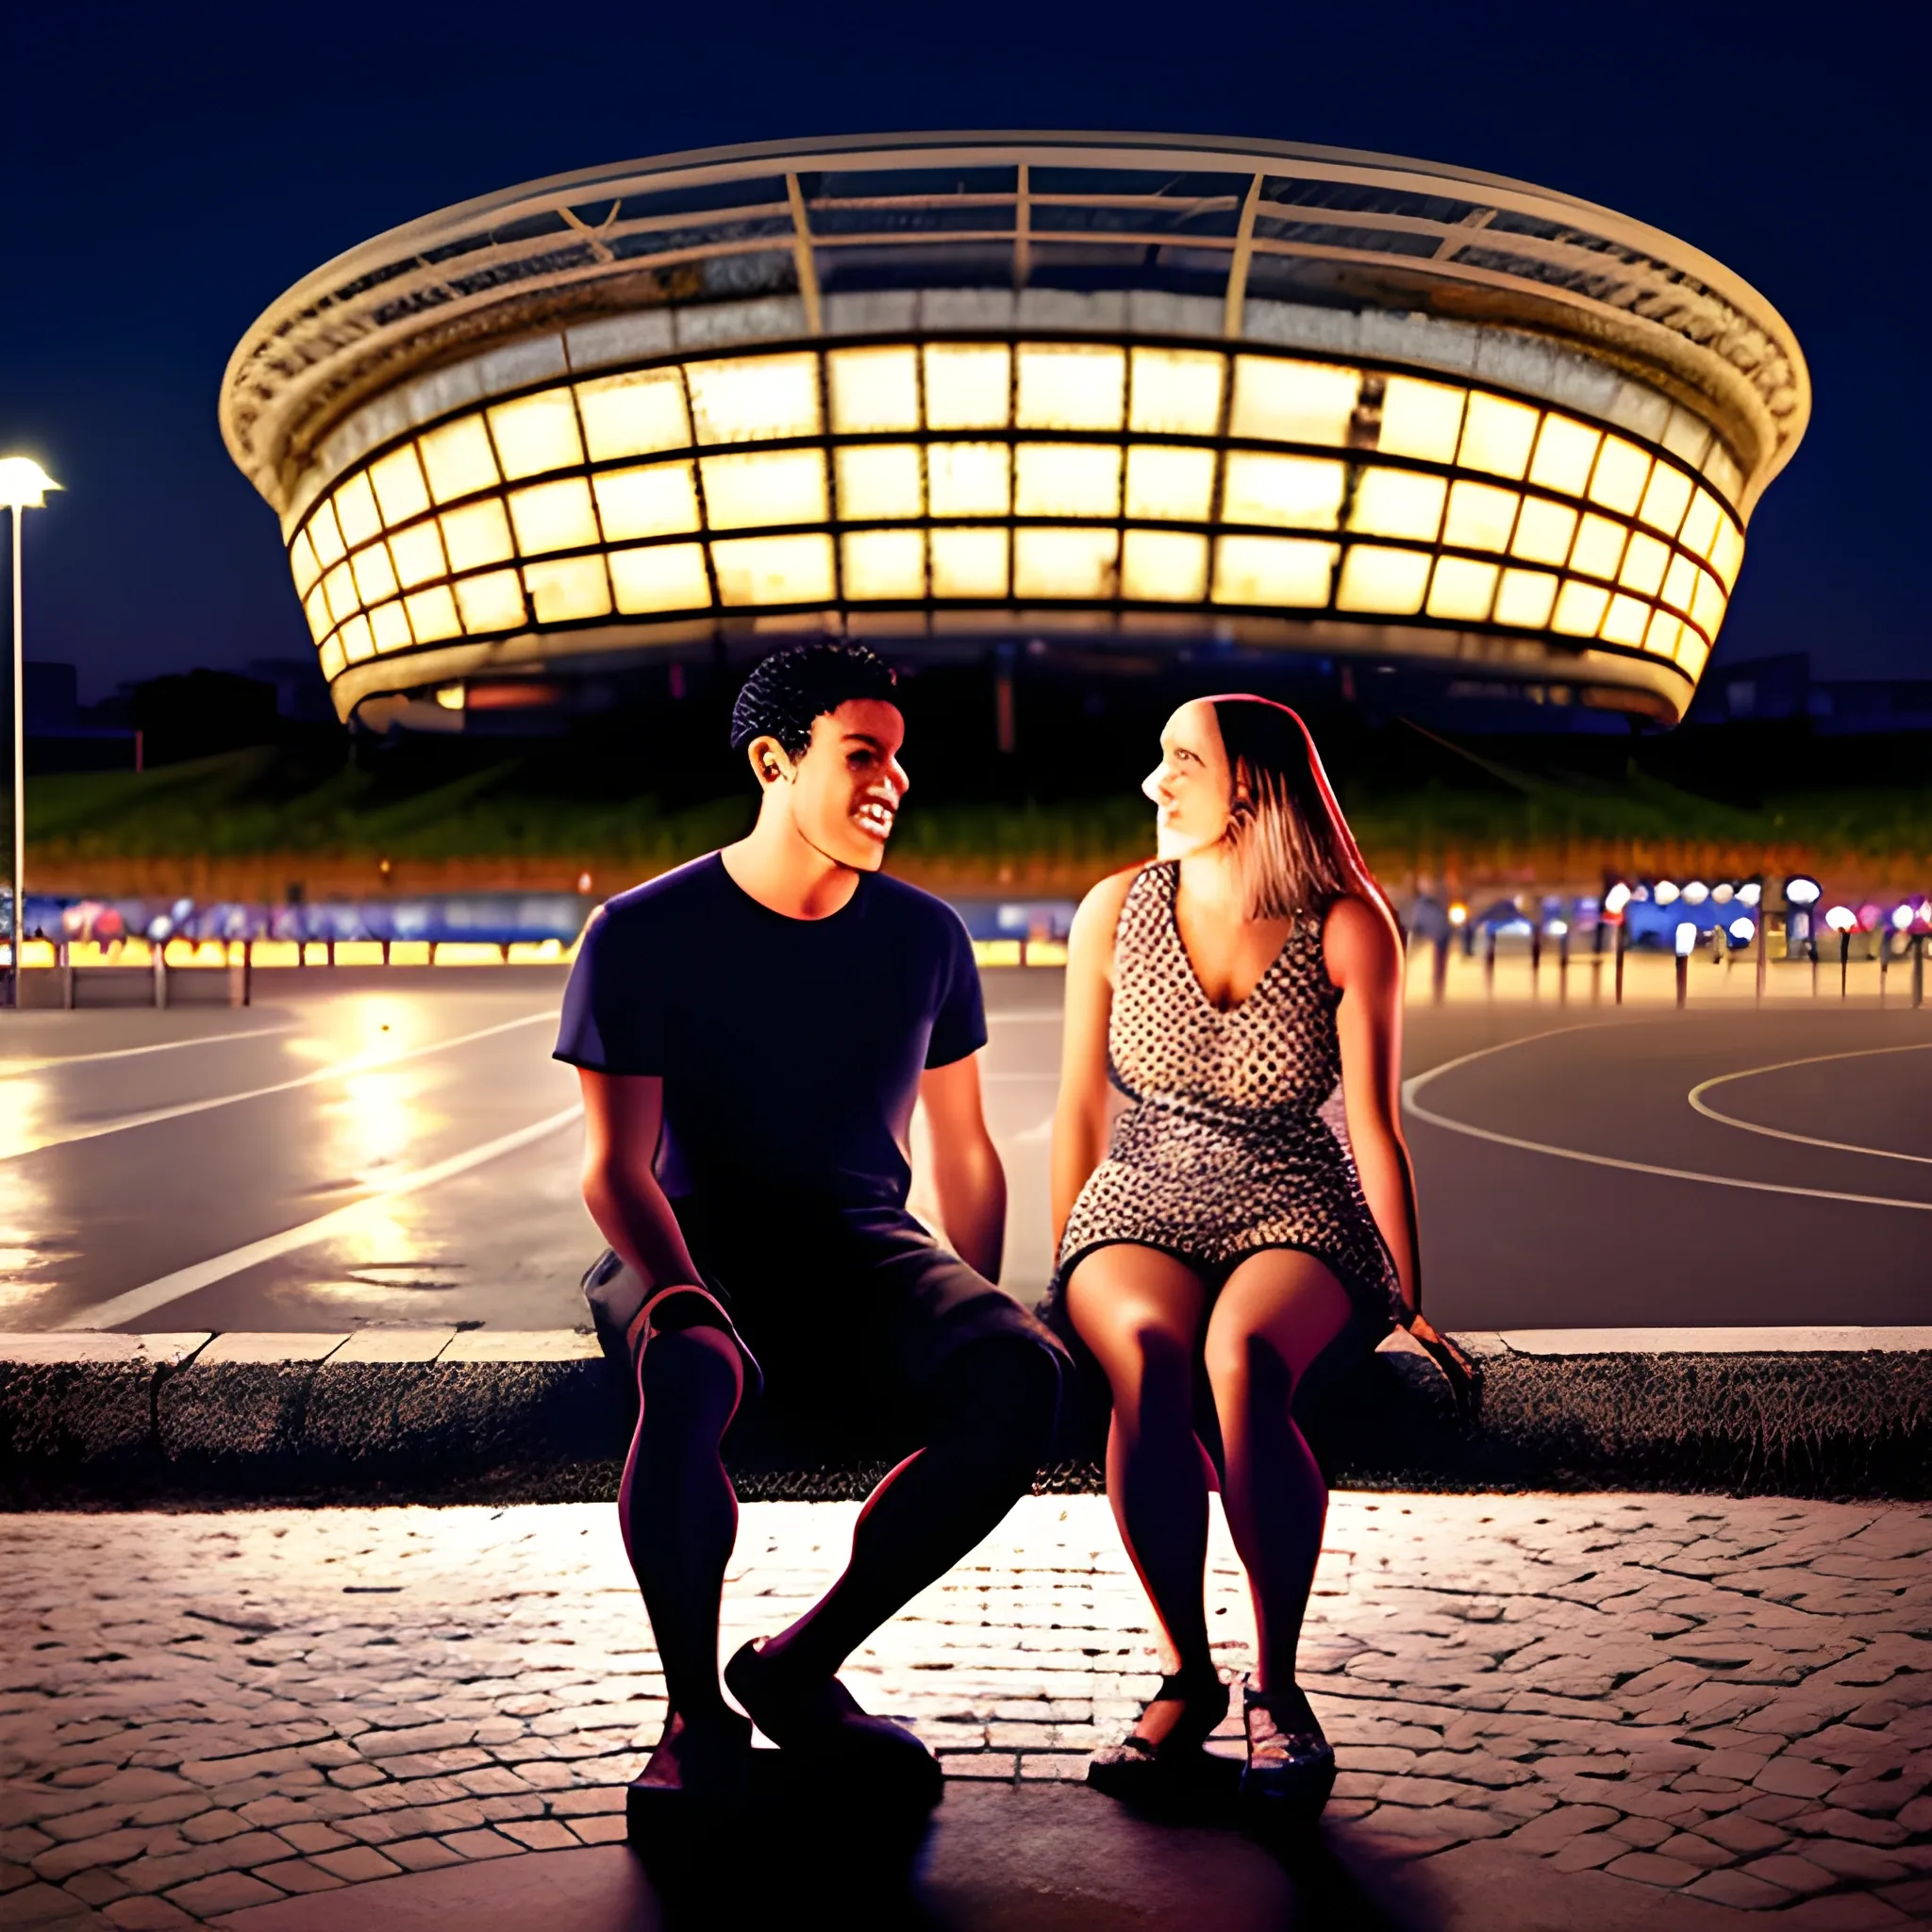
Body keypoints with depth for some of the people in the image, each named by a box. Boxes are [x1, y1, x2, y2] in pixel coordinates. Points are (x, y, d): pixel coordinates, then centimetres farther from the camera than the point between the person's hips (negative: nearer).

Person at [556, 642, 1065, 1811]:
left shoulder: (924, 937, 7)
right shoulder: (642, 935, -5)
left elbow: (964, 1152, 16)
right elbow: (617, 1168, -10)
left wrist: (981, 1329, 6)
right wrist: (682, 1300, -30)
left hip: (862, 1244, 4)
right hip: (695, 1243, -3)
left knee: (1027, 1376, -28)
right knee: (689, 1377, -41)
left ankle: (799, 1668, -13)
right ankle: (697, 1715, -19)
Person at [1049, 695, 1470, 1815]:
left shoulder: (1348, 928, -3)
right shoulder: (1117, 912, 4)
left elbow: (1373, 1126, 0)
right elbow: (1082, 1110, 10)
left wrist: (1413, 1305, -1)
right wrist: (1063, 1283, 10)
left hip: (1299, 1218, -1)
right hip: (1139, 1211, 2)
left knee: (1242, 1361, -37)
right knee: (1148, 1355, -36)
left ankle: (1278, 1685, -22)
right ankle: (1188, 1675, -21)